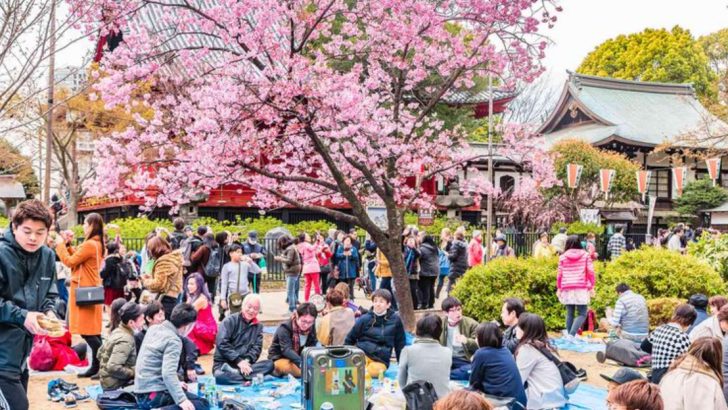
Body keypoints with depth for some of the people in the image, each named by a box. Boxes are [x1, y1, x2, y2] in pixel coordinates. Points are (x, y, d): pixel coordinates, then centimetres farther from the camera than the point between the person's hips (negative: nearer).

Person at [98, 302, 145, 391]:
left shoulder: (117, 331, 5)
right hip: (115, 385, -9)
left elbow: (100, 354, 15)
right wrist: (133, 373, -17)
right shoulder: (125, 340, -21)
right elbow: (113, 367, -30)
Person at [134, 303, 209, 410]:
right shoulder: (173, 340, -16)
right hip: (154, 395, -9)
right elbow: (168, 373, -28)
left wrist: (175, 385, 23)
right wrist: (181, 400, -31)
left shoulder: (154, 329, 9)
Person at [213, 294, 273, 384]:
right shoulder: (230, 321, -2)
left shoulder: (258, 326, 13)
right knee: (220, 376, -39)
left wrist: (247, 360, -17)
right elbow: (222, 343, -13)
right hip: (224, 364, -5)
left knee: (269, 364, -23)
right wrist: (239, 361, -19)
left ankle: (234, 374, -30)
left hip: (244, 364, 5)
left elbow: (257, 348, 4)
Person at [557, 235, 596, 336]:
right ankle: (572, 334, -18)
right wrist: (591, 287, 7)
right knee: (582, 314, 0)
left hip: (567, 289, 2)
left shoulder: (563, 257, 4)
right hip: (581, 289, -2)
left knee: (570, 314, 11)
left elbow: (559, 274, 4)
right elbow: (590, 272, 0)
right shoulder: (585, 255, 3)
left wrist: (558, 288, 14)